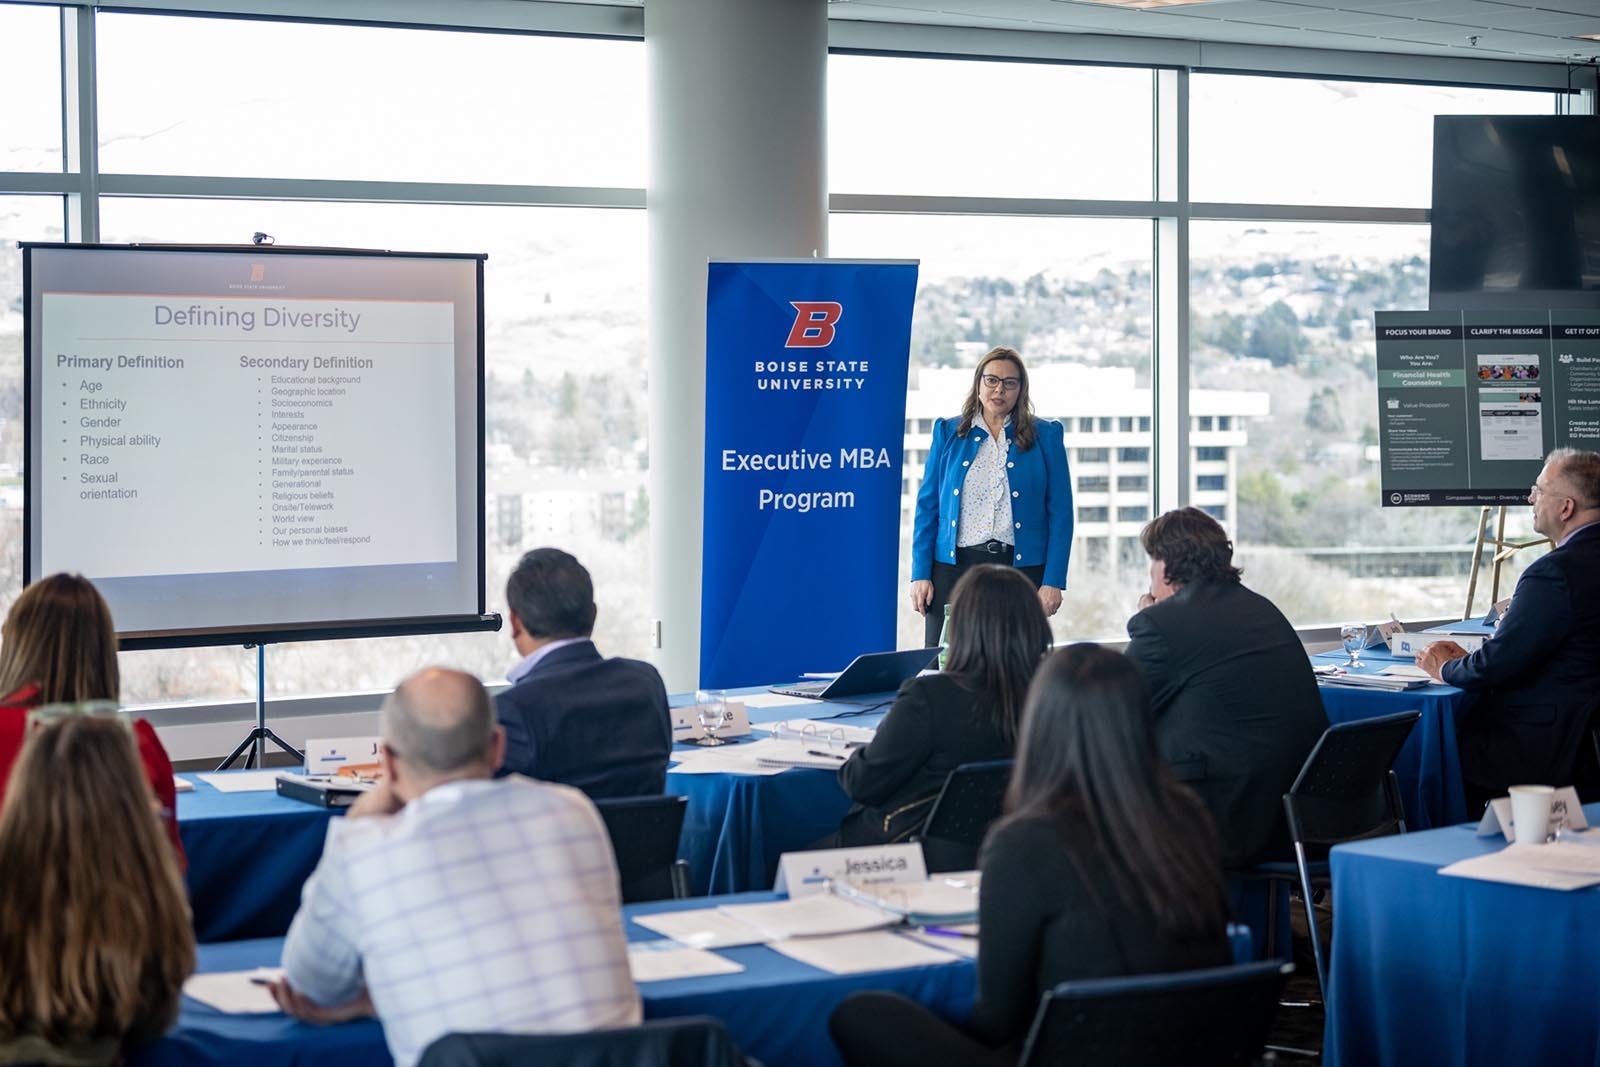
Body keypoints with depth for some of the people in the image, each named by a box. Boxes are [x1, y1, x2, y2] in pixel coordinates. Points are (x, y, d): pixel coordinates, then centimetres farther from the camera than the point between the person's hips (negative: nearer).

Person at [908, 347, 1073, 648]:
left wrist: (1053, 581, -6)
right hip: (954, 566, 1)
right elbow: (927, 507, 8)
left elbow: (1060, 512, 3)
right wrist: (920, 575, 0)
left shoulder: (1045, 436, 6)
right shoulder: (948, 432, 10)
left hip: (1022, 567, -1)